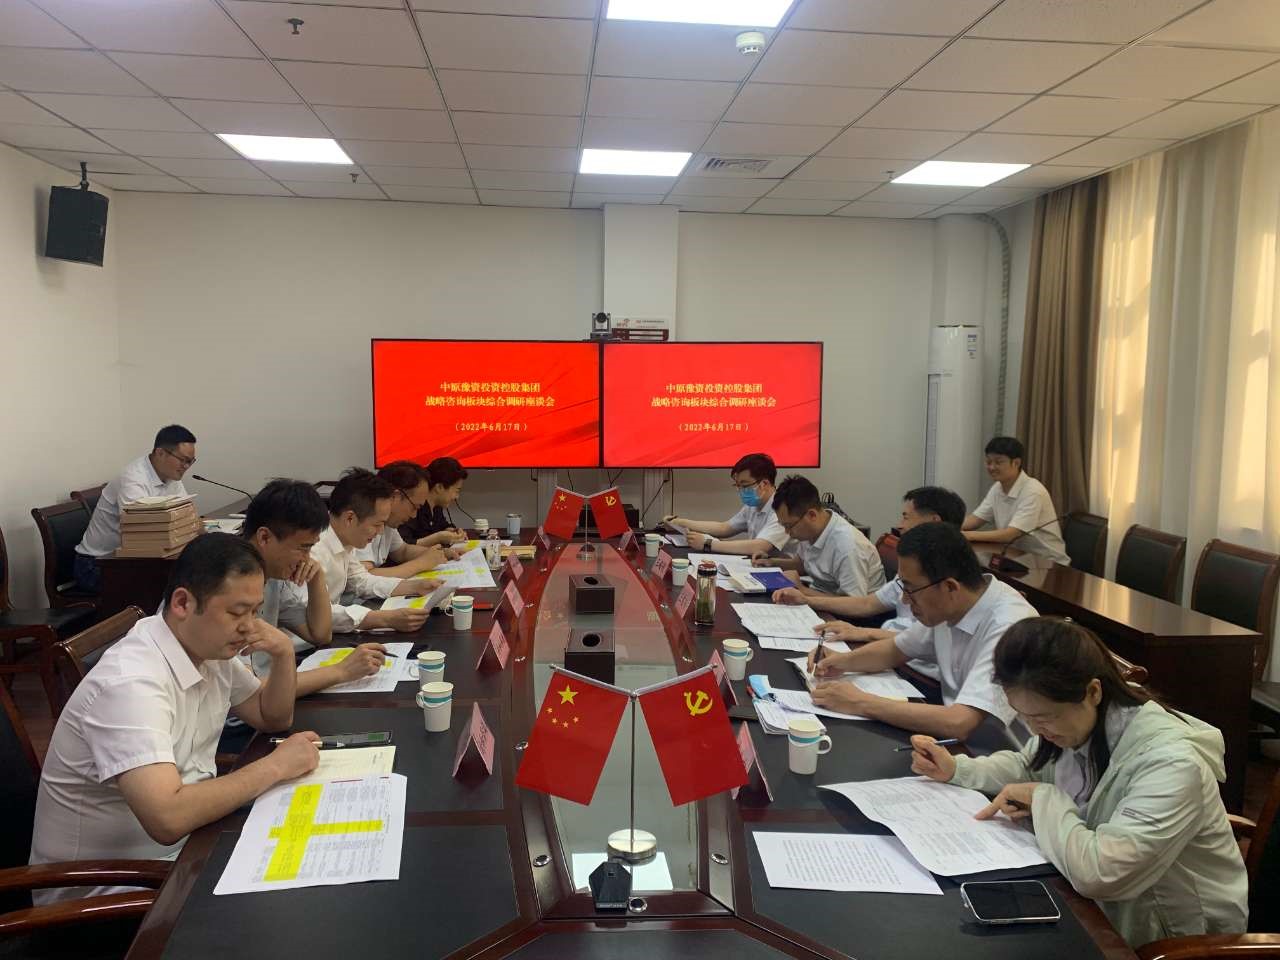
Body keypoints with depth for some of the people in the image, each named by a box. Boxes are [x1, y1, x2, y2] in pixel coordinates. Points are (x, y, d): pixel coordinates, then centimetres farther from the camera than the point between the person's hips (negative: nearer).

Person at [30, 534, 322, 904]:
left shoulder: (210, 647, -2)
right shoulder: (131, 683, -29)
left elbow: (273, 718, 11)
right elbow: (168, 819, -38)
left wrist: (284, 655, -8)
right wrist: (275, 766, -26)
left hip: (184, 844, 8)